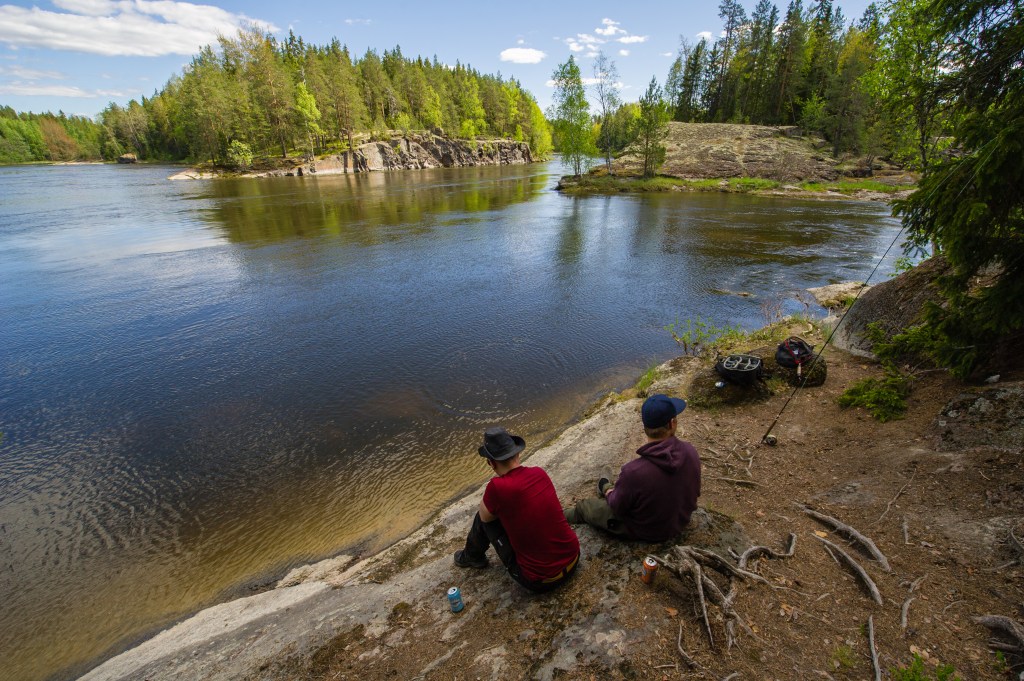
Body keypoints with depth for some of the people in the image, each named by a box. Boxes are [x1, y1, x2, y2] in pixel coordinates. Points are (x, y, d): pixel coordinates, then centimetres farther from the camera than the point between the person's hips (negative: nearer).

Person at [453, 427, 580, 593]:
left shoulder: (497, 487, -23)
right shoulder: (540, 473, -5)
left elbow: (485, 516, -1)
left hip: (539, 581, -5)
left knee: (484, 517, 8)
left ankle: (472, 557, 36)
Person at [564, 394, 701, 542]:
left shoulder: (634, 471, -40)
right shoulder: (691, 452, -24)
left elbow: (617, 507, -19)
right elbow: (695, 491, -4)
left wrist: (609, 494, 4)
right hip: (681, 522, 5)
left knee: (584, 506, 17)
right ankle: (609, 490, 58)